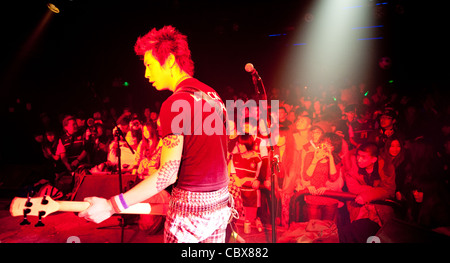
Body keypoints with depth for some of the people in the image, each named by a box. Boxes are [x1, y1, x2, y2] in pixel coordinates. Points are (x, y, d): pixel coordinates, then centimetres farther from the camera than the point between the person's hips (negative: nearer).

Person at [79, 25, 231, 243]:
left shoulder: (175, 104, -18)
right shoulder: (212, 95, 6)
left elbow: (168, 174, -22)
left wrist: (111, 206, -21)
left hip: (191, 208, -7)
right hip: (220, 202, 7)